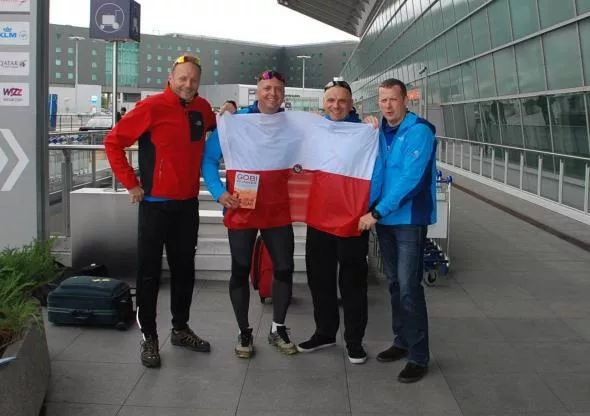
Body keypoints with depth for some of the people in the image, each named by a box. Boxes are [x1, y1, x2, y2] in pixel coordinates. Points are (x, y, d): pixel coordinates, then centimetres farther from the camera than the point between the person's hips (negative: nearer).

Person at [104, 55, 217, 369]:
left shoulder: (202, 108, 4)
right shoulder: (152, 107, -13)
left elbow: (215, 129, 28)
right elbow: (113, 142, -11)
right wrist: (130, 183, -11)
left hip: (188, 203, 6)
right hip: (155, 203, -6)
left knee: (184, 268, 15)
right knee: (150, 271, 4)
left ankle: (180, 329, 30)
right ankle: (149, 337, 16)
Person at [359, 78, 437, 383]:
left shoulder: (419, 131, -13)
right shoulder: (381, 130, 9)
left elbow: (409, 178, -22)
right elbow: (375, 171, 5)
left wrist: (376, 212, -22)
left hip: (410, 218, -7)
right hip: (384, 218, 7)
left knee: (409, 287, -8)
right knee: (394, 283, 14)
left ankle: (419, 357, 2)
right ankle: (402, 341, 28)